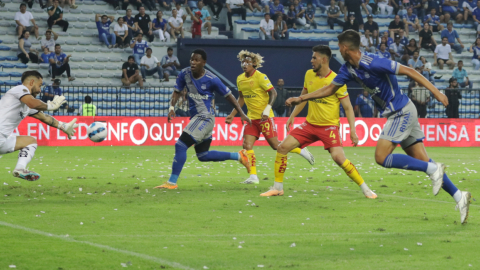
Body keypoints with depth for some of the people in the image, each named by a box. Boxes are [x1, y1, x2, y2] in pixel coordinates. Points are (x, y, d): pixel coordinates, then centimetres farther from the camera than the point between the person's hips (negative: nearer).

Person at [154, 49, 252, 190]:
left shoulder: (211, 79, -15)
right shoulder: (185, 74, 0)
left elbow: (228, 96, -4)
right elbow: (177, 92, 10)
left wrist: (242, 114, 1)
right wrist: (172, 107, -9)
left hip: (205, 118, -8)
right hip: (195, 117, 8)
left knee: (180, 145, -16)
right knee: (203, 155, 14)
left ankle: (172, 182, -9)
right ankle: (238, 156, 29)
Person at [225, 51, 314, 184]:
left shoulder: (260, 77, -13)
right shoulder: (240, 79, 7)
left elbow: (273, 93, -14)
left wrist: (267, 109, -25)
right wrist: (232, 115, 17)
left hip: (264, 117, -6)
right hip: (251, 117, 6)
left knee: (275, 145, -4)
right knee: (247, 145, -7)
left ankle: (301, 151, 18)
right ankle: (253, 176, -4)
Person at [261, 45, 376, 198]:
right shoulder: (309, 75, 3)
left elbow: (348, 107, -11)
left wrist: (353, 131, -19)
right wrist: (292, 117, 15)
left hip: (329, 126, -6)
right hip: (310, 123, 6)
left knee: (338, 157, -25)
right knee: (282, 147, -5)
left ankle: (365, 188, -10)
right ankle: (278, 187, 8)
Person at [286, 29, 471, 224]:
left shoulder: (373, 63, -22)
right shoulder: (348, 69, 5)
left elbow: (409, 71, -20)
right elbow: (330, 89, 19)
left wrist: (435, 91, -25)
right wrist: (301, 99, 18)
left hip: (402, 113, -8)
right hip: (396, 114, 8)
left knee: (382, 157, -13)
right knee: (422, 161, 4)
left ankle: (433, 169, -12)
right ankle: (458, 196, 3)